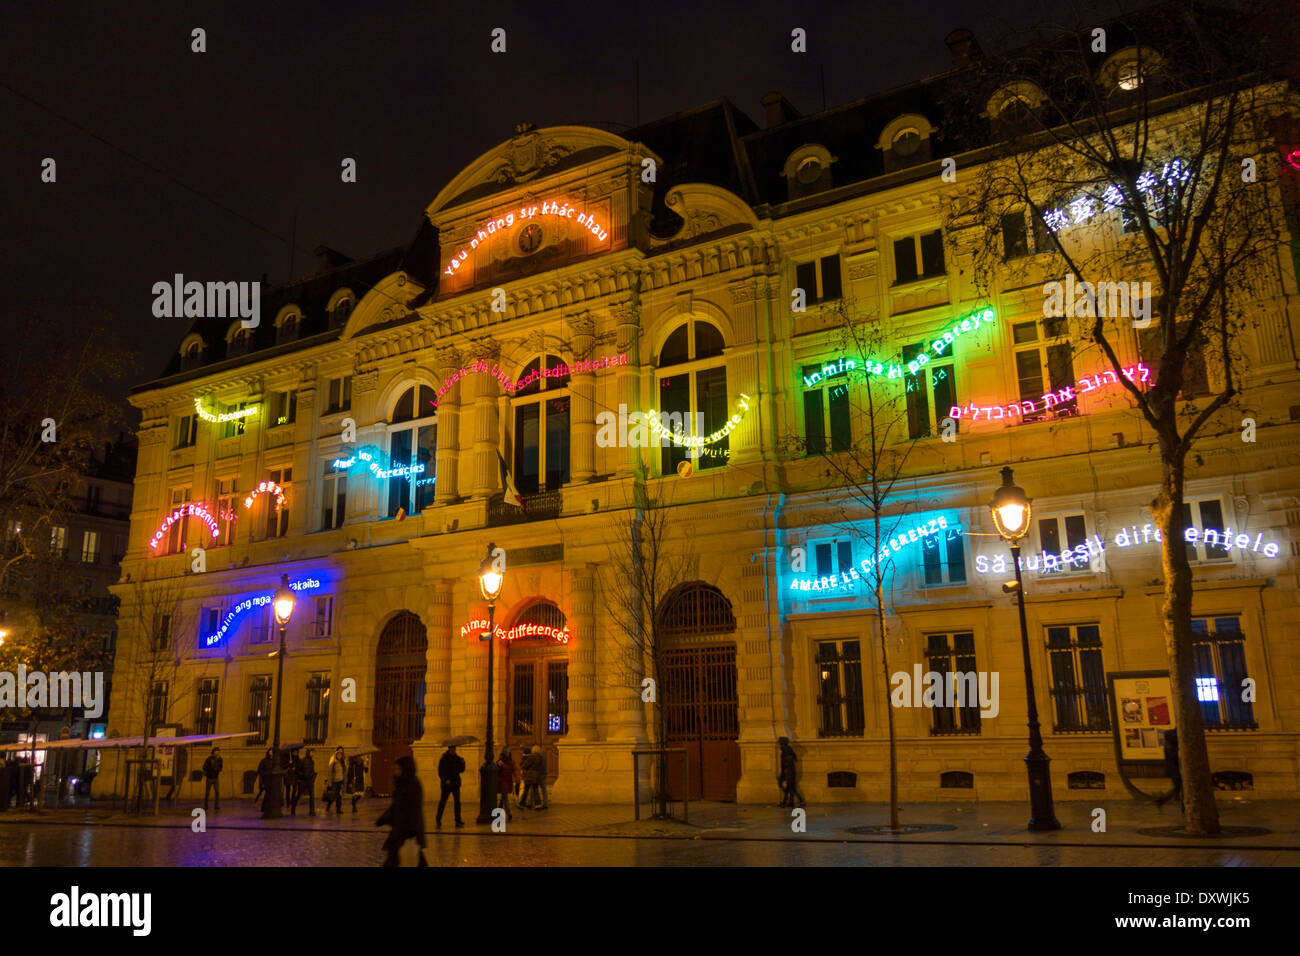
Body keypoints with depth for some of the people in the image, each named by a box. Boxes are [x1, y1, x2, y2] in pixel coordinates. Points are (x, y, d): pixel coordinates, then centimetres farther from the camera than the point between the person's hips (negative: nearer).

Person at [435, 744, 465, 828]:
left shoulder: (457, 758, 9)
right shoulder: (444, 759, -6)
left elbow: (461, 770, 11)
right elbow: (441, 771, -10)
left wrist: (462, 763, -5)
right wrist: (445, 780, -21)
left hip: (456, 783, 4)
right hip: (447, 783, -4)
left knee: (457, 802, 0)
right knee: (443, 801, 3)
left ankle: (458, 820, 3)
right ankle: (438, 819, 17)